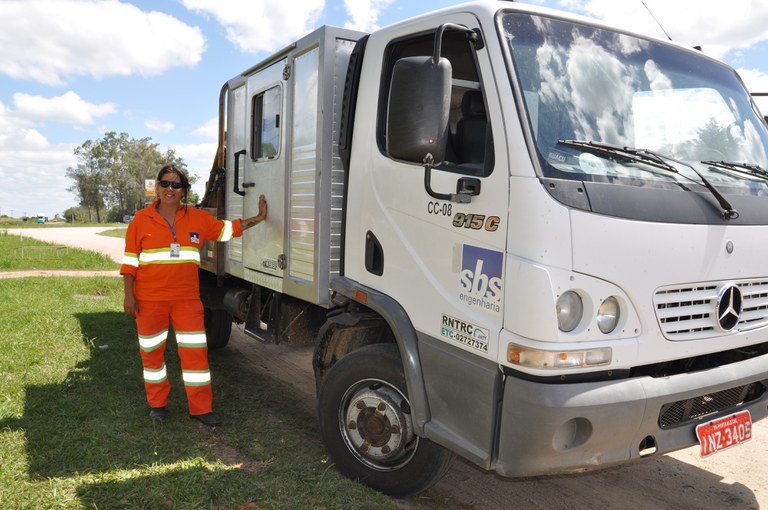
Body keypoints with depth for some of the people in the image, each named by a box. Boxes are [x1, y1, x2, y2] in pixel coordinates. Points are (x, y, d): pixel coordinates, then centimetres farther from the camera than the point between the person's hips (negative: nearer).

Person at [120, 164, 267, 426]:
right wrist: (129, 294, -4)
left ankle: (200, 408, 11)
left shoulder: (198, 218, 5)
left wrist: (258, 218, 11)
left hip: (187, 298, 1)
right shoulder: (142, 220, -1)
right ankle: (157, 403, 29)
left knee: (195, 351, -1)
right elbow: (130, 260, 1)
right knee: (151, 351, 11)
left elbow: (226, 229, 16)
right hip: (149, 300, -1)